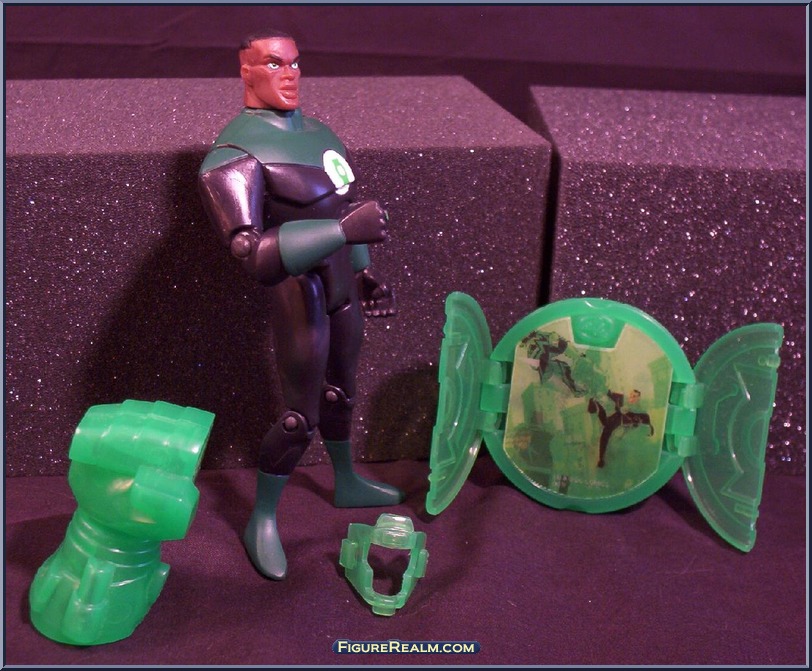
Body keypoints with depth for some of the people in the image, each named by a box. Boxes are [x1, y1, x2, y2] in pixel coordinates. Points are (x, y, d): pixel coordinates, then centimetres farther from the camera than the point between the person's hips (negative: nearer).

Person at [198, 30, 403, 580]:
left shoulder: (316, 131, 3)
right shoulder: (237, 154, -24)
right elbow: (253, 255, -34)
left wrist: (366, 276, 19)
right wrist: (347, 229, -39)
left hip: (342, 288, 8)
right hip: (299, 297, -8)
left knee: (341, 392, 25)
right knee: (300, 419, 4)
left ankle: (348, 484, 49)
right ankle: (262, 522, 26)